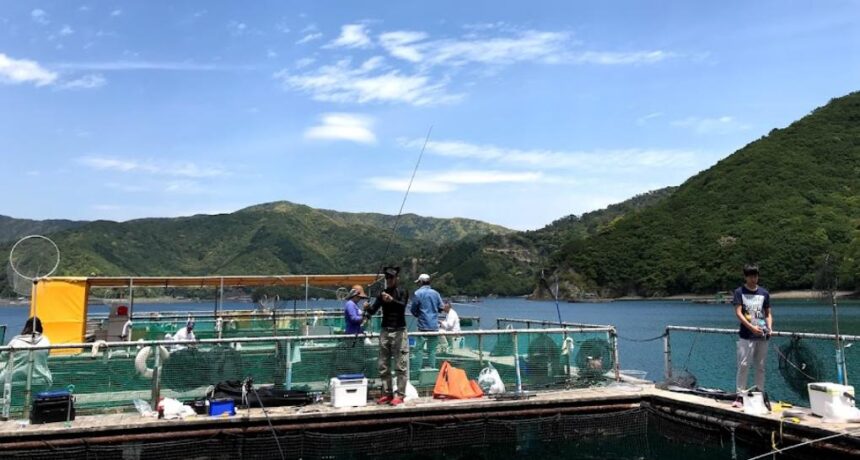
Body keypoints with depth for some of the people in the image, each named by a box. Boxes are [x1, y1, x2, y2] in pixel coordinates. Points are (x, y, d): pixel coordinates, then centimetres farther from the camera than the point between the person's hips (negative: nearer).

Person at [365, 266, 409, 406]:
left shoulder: (402, 292, -1)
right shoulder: (382, 294, 12)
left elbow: (402, 306, -20)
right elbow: (374, 309, 2)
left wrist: (392, 300, -38)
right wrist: (368, 311, -21)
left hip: (399, 331, -5)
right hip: (385, 331, 5)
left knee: (401, 365, -5)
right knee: (383, 365, 8)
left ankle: (400, 395, 0)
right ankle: (387, 393, 16)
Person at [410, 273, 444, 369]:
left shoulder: (417, 294, -5)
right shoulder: (435, 293, 7)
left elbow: (413, 309, -1)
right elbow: (441, 308, 10)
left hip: (423, 326, -4)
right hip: (435, 327, 4)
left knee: (418, 349, 0)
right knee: (432, 350, 8)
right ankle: (432, 369, 7)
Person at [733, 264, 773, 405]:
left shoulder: (764, 293, 10)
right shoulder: (740, 292, 1)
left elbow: (768, 313, 13)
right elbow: (738, 313, -6)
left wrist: (769, 327, -6)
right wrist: (751, 327, -18)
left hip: (762, 336, 3)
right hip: (746, 336, -3)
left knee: (760, 366, 8)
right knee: (743, 365, -6)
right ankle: (740, 395, -2)